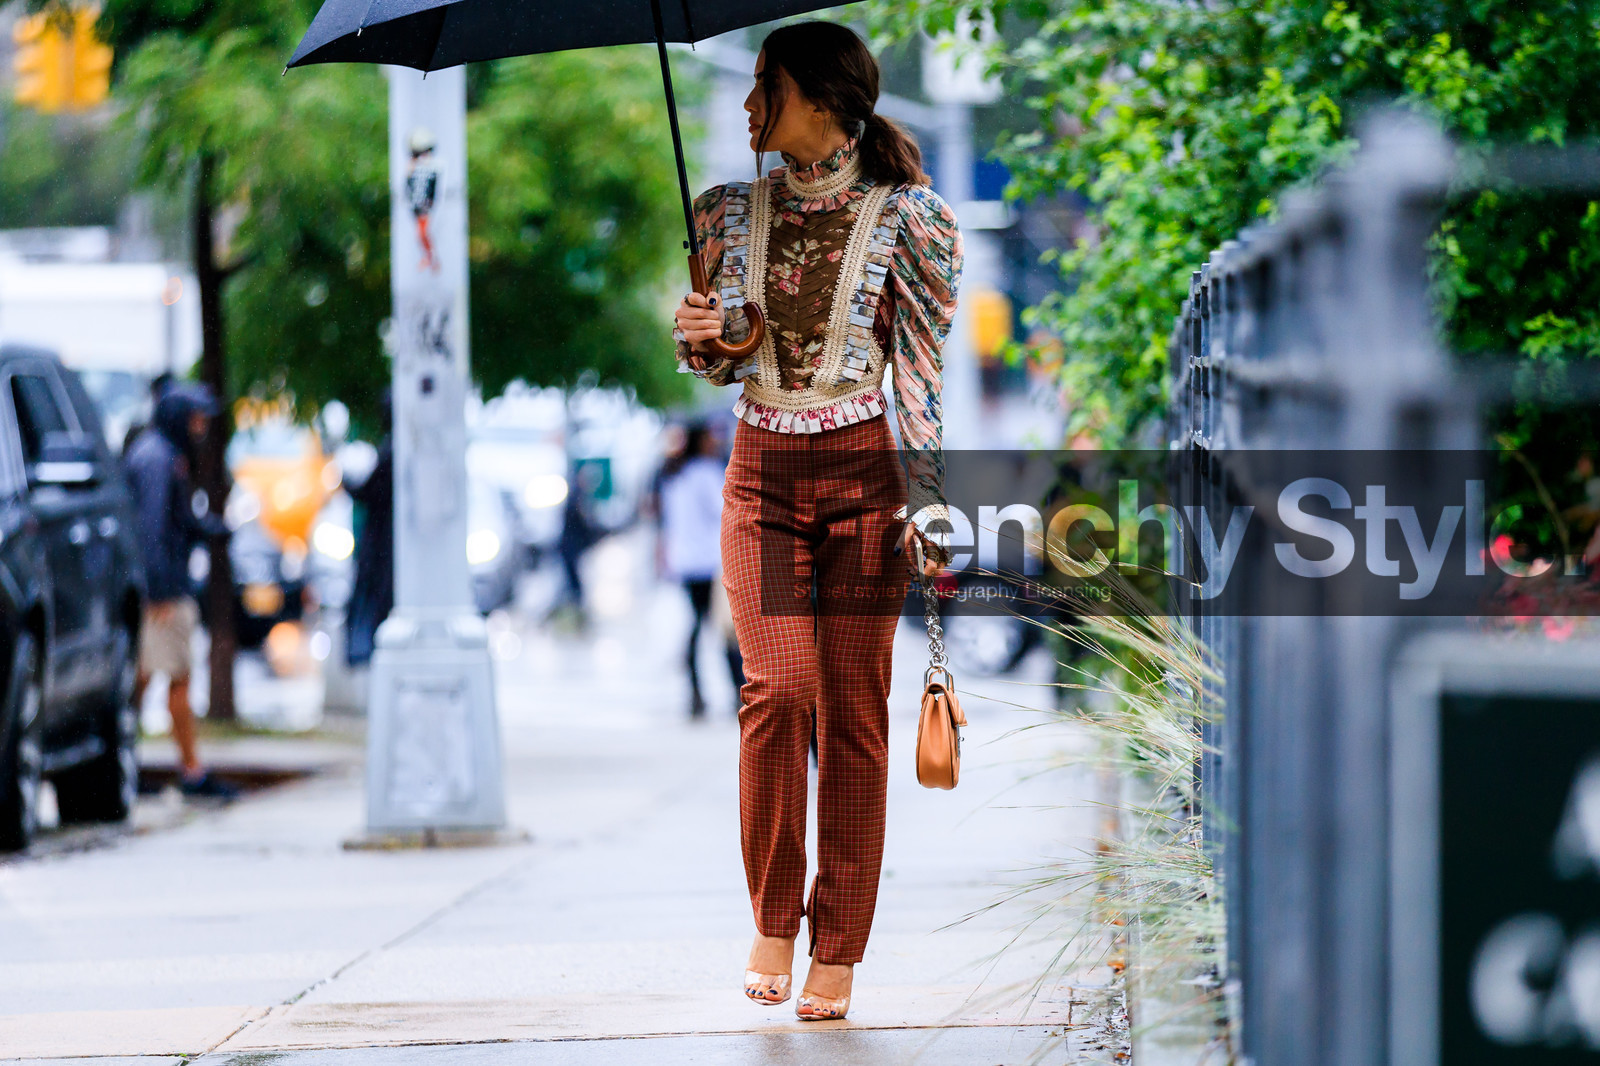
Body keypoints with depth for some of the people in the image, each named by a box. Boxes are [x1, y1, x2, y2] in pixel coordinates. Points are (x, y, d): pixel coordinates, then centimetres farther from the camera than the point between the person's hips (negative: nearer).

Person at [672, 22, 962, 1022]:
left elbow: (926, 372, -4)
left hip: (863, 474, -2)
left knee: (852, 706, -3)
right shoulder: (731, 213, 6)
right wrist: (698, 337, -8)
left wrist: (933, 500, -11)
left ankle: (835, 956, 3)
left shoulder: (900, 219, -4)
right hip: (763, 474, 2)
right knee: (777, 684, -14)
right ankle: (773, 920, 1)